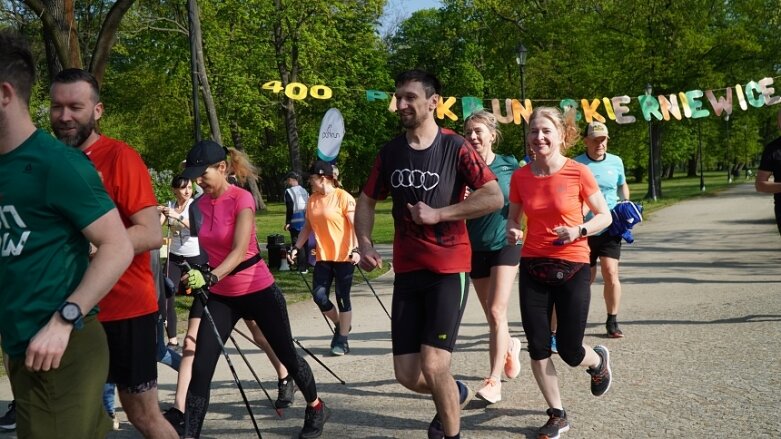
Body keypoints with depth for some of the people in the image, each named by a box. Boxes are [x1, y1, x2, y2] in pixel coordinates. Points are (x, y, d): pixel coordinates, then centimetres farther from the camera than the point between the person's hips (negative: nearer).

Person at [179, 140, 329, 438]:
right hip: (220, 296, 5)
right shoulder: (200, 204, 0)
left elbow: (239, 251, -28)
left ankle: (316, 408, 36)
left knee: (286, 354, 12)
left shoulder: (242, 199, -18)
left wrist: (209, 277, -42)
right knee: (201, 369, -7)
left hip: (258, 290, -4)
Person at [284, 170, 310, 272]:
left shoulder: (289, 192, -9)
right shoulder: (305, 191, 10)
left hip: (295, 222, -6)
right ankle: (305, 265, 20)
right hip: (305, 222, 6)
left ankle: (302, 267, -6)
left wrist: (287, 222, -8)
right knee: (305, 244, 14)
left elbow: (289, 209, -13)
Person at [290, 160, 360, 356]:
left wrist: (356, 249, -25)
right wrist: (297, 247, 10)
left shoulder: (343, 197, -10)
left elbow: (356, 225, -14)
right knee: (319, 296, -1)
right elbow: (307, 226, 18)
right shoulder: (312, 200, 9)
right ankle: (340, 325, 24)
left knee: (342, 298, 1)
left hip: (344, 257, -6)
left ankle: (342, 340, 13)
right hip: (323, 257, 6)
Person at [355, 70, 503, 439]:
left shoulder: (455, 147, -9)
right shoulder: (390, 152, 5)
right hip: (406, 271, 5)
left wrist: (437, 214, -19)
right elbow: (366, 201, 15)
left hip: (449, 269, -5)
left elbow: (494, 198, -16)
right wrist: (365, 243, -3)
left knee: (433, 366, -13)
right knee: (407, 374, 6)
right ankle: (456, 394, 39)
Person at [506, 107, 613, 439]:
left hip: (572, 269, -3)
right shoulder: (520, 177, -1)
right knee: (537, 348, 2)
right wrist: (511, 232, -11)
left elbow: (604, 216, -2)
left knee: (570, 352, 2)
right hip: (533, 268, 3)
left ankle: (599, 362, 40)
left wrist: (579, 231, -19)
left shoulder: (578, 173, -10)